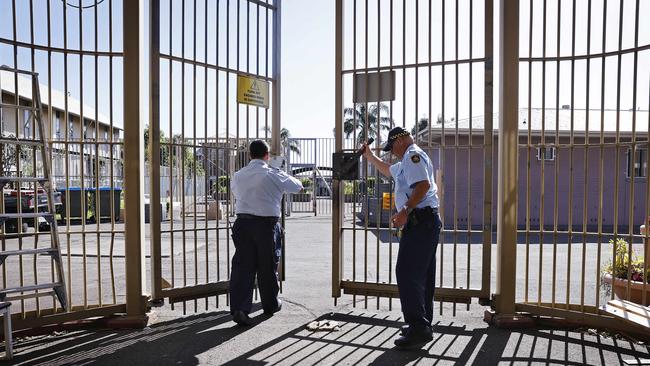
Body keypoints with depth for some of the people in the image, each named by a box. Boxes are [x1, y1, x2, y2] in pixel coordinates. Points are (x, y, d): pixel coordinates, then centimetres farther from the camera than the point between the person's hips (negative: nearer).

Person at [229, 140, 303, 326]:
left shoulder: (238, 176, 5)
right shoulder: (274, 175, -6)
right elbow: (297, 186, 6)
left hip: (243, 224, 3)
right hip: (267, 225, -3)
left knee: (242, 265, 3)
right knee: (268, 266, 12)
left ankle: (239, 308, -7)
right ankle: (270, 305, 28)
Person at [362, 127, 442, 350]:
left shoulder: (412, 155, -6)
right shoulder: (407, 161, 27)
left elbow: (423, 184, -23)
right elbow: (389, 170, 46)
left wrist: (405, 211, -26)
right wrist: (370, 157, 47)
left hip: (419, 220, -11)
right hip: (428, 222, 11)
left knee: (407, 274, -13)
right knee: (423, 276, 13)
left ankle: (418, 328, -14)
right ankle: (423, 326, 20)